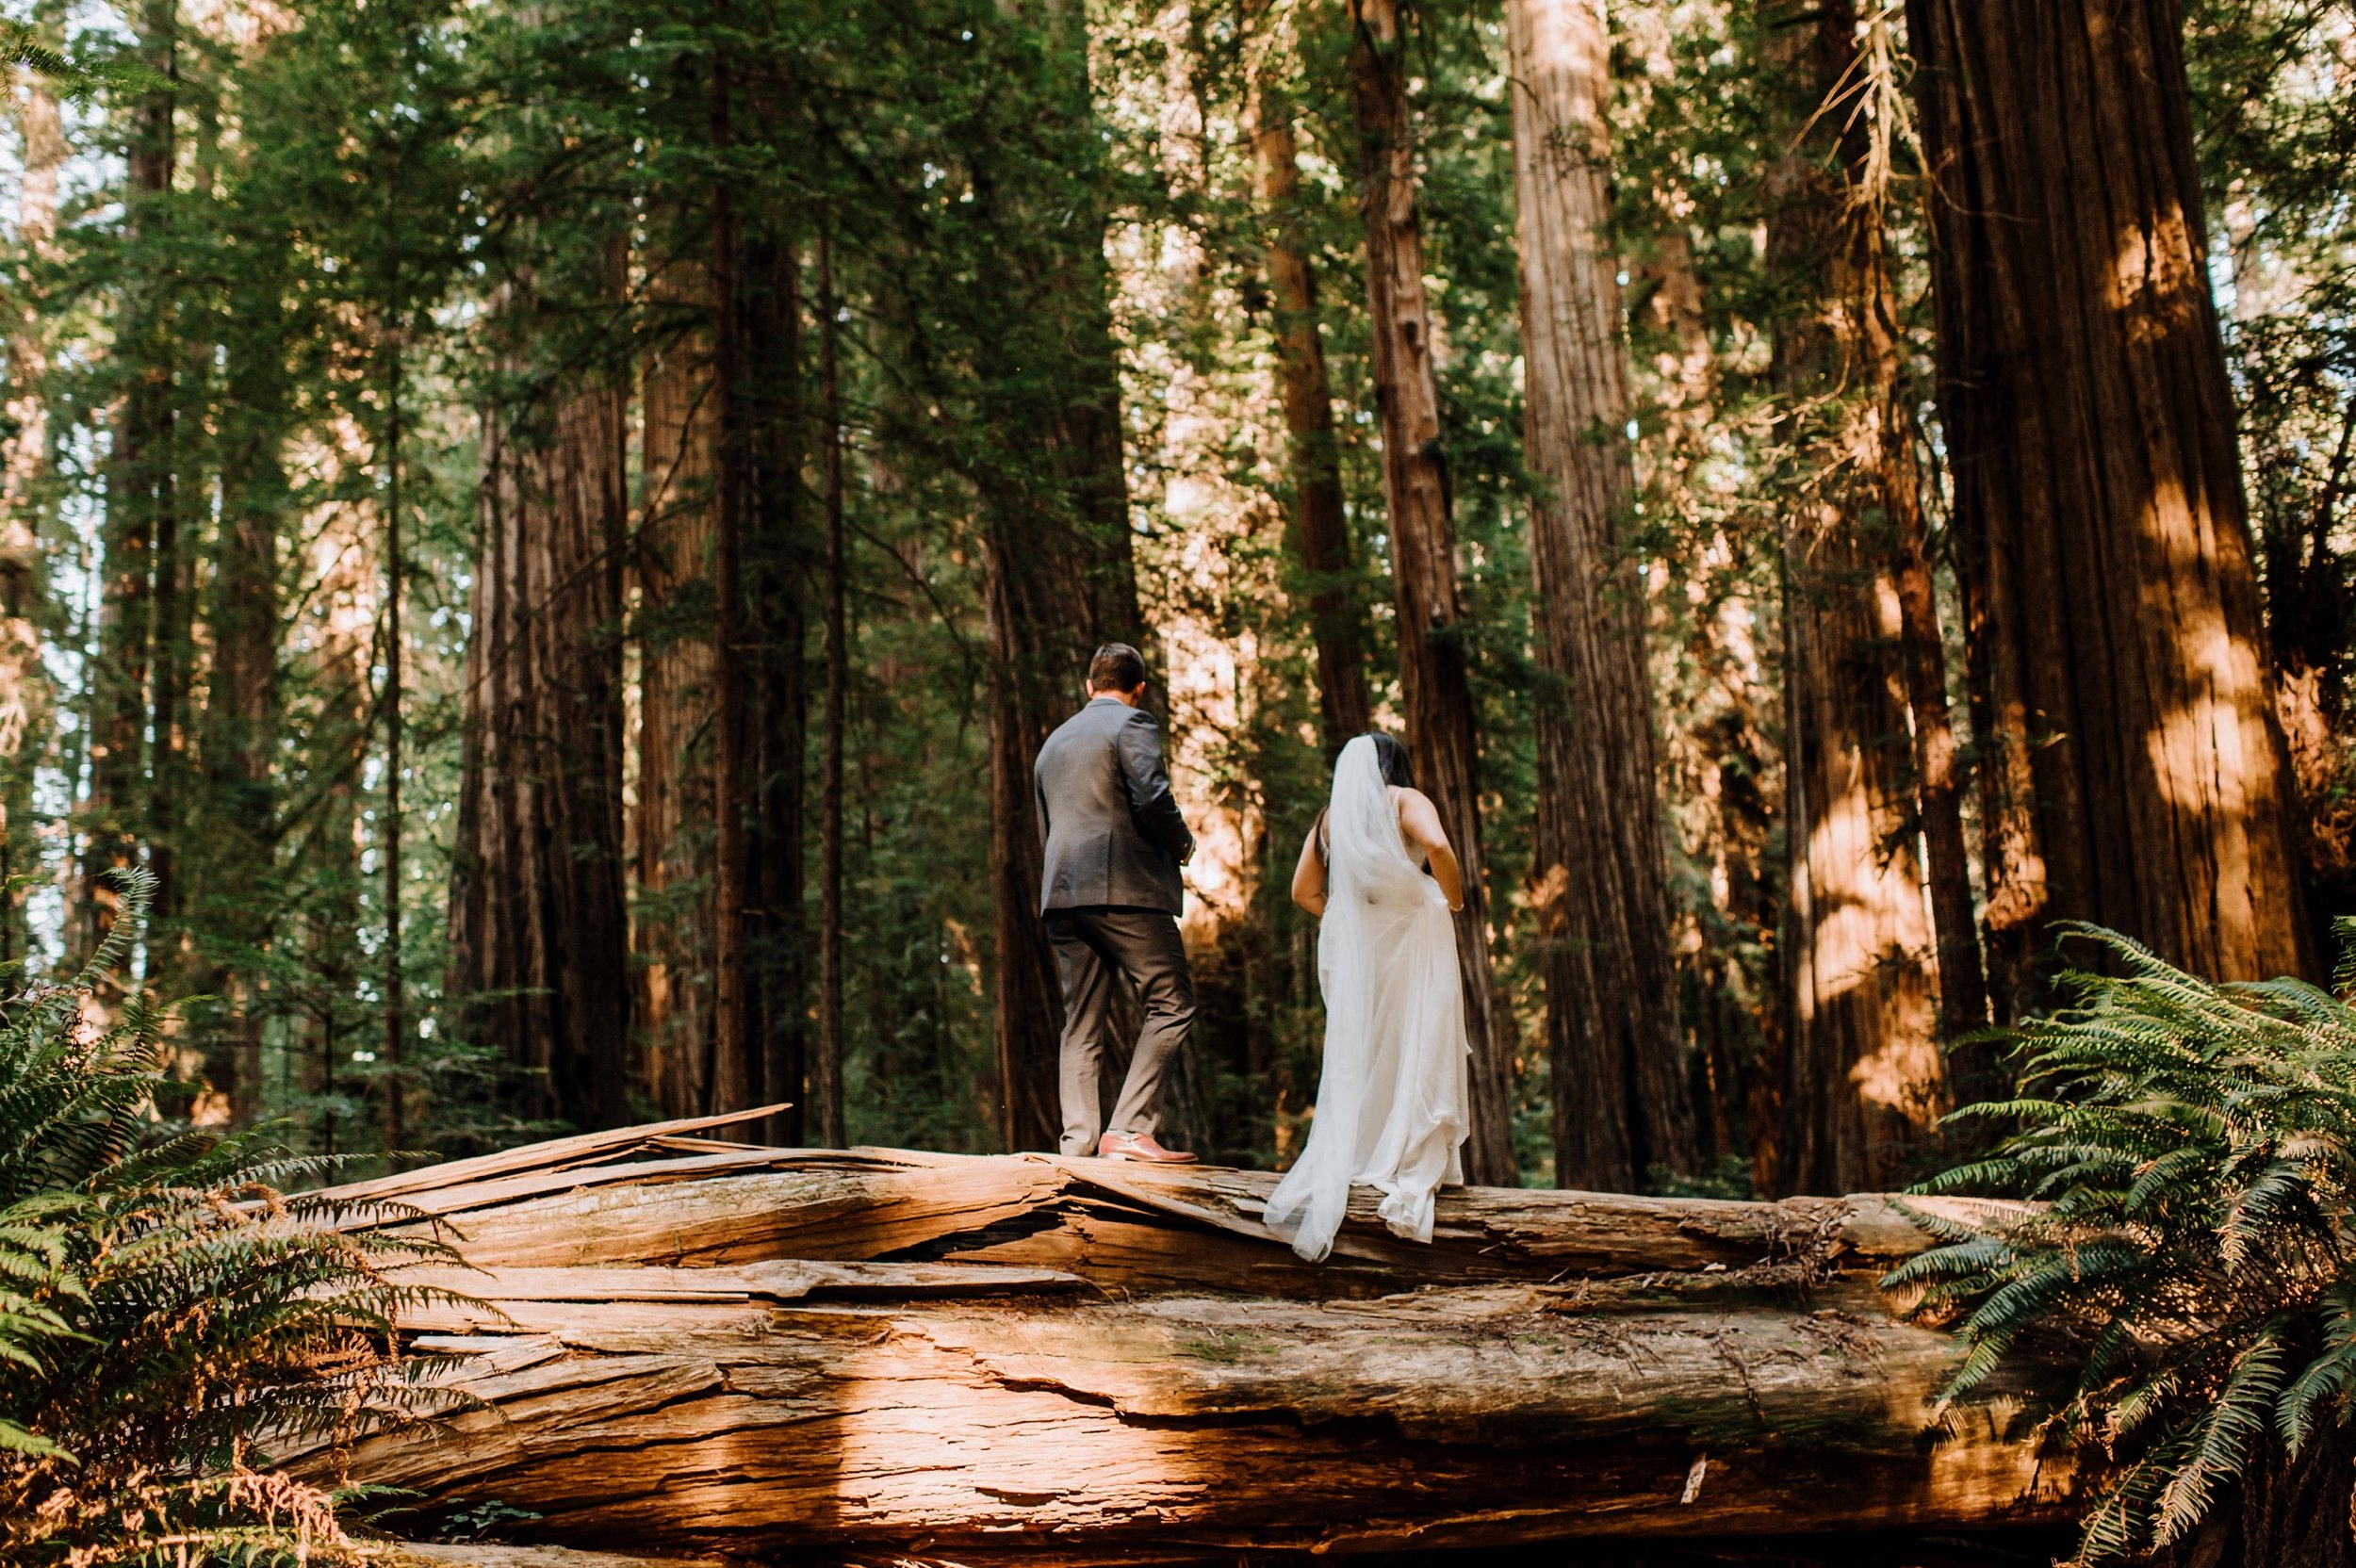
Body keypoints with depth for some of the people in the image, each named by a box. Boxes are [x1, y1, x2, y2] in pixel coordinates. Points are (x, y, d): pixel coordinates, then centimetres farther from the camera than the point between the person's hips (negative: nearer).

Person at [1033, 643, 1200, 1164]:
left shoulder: (1054, 742, 25)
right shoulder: (1133, 725, 0)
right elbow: (1152, 801, -14)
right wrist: (1183, 843, 2)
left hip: (1063, 893, 8)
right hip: (1126, 888, -8)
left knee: (1082, 1023, 8)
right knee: (1172, 1003, -5)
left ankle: (1078, 1141, 2)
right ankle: (1129, 1128, -15)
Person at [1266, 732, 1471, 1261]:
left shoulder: (1330, 819, 18)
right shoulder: (1406, 800, 2)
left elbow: (1304, 891, 18)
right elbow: (1436, 845, -17)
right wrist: (1454, 900, -3)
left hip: (1349, 944, 5)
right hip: (1412, 936, -5)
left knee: (1355, 1063, 9)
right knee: (1421, 1055, -2)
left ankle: (1336, 1172, 2)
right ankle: (1412, 1174, -10)